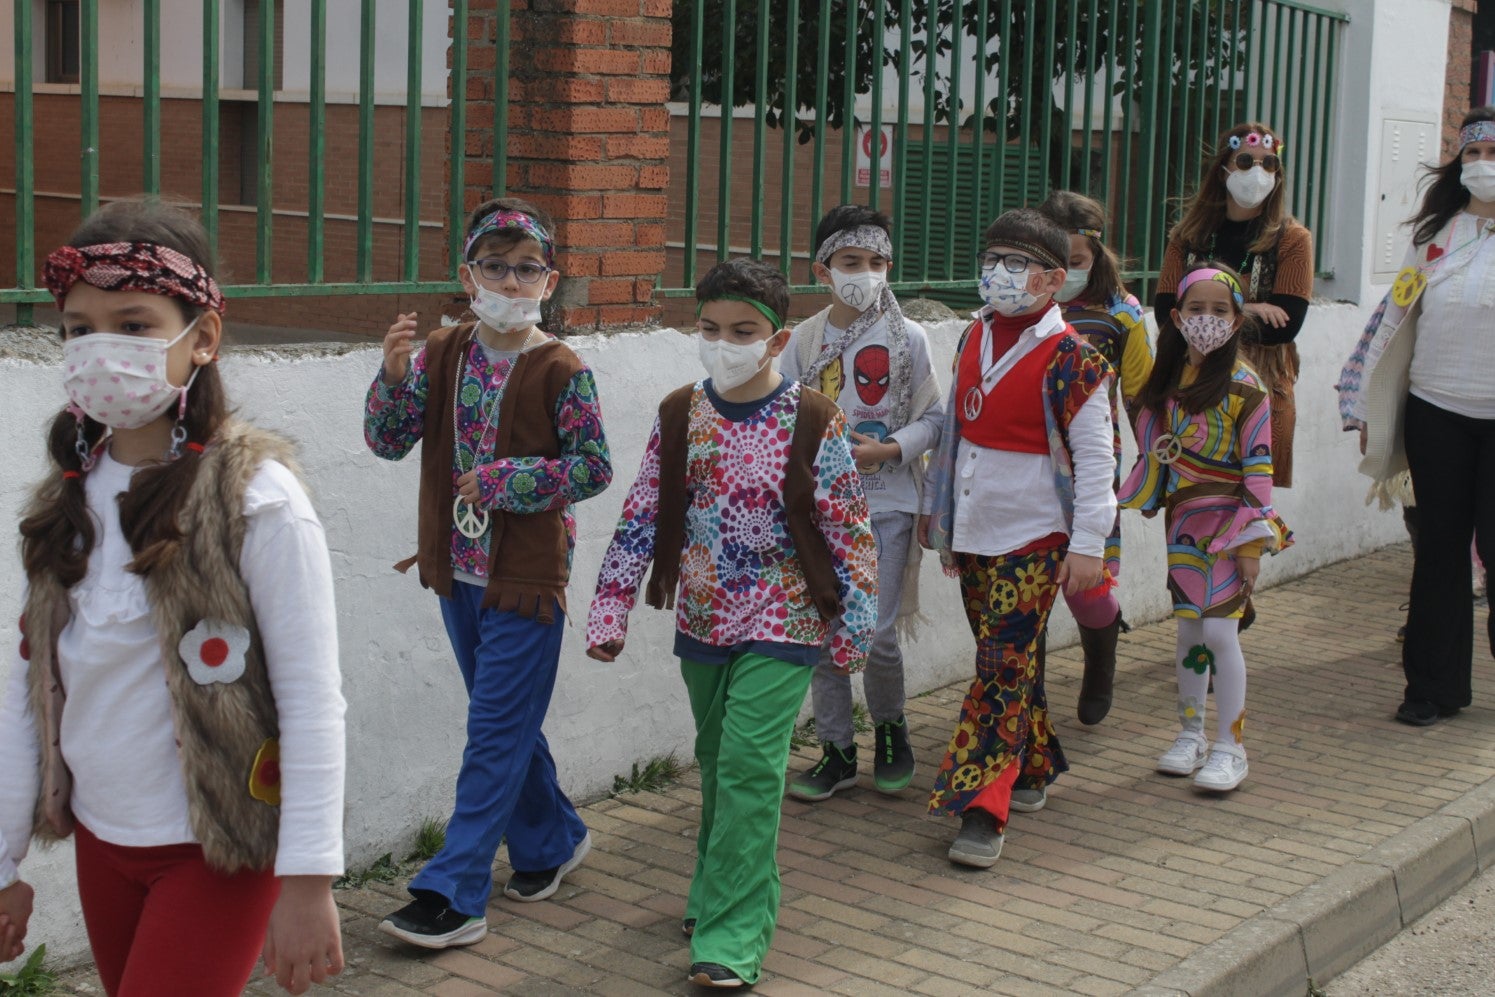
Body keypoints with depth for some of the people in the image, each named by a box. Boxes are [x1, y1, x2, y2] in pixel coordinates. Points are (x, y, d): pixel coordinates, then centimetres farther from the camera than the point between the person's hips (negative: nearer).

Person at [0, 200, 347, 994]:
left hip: (217, 850, -6)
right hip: (100, 840, 6)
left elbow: (312, 700, -15)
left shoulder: (254, 497, -15)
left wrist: (308, 883, -17)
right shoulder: (66, 503, 2)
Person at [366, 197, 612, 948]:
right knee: (508, 724, 18)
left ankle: (452, 895, 1)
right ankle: (552, 839, 38)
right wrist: (394, 376, -19)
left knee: (496, 735, -2)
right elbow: (389, 442, -1)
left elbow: (594, 467, -10)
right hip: (459, 573, 6)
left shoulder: (561, 371, -10)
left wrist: (506, 481, -19)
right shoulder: (442, 354, 3)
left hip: (528, 577, -5)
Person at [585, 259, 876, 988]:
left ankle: (730, 937, -5)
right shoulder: (679, 416, 0)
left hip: (781, 625, -4)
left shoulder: (812, 423, -11)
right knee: (717, 765, 18)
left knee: (749, 768, -10)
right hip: (702, 622, 5)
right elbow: (640, 518, 3)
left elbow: (850, 531, -5)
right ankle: (720, 892, 37)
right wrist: (610, 611, 0)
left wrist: (854, 626, -3)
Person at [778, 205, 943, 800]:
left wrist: (888, 450, -15)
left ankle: (890, 729, 22)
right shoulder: (804, 341, 4)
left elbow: (932, 419, 1)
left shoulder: (907, 338, -1)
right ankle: (837, 752, 19)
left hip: (886, 504, -2)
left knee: (878, 633, -6)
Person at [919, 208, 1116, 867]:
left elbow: (1095, 457, -11)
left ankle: (982, 809, -6)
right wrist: (935, 506, 22)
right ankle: (1033, 770, 31)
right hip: (972, 530, 7)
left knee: (1003, 667, -8)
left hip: (1031, 539, -7)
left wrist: (1088, 546, -14)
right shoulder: (974, 339, 9)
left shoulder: (1070, 358, -12)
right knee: (1007, 661, 15)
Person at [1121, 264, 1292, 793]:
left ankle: (1229, 747, 3)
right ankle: (1190, 735, 23)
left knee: (1219, 631, -7)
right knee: (1188, 631, 11)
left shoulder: (1244, 386, -10)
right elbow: (1154, 450, 13)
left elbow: (1258, 466, -11)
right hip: (1183, 517, 5)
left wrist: (1252, 538, -13)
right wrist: (1131, 501, 11)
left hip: (1225, 520, -5)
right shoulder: (1169, 378, 6)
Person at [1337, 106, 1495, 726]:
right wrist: (1369, 409, 10)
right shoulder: (1435, 232, 10)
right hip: (1436, 413, 3)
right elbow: (1398, 317, 13)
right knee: (1439, 547, 7)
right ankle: (1436, 684, 17)